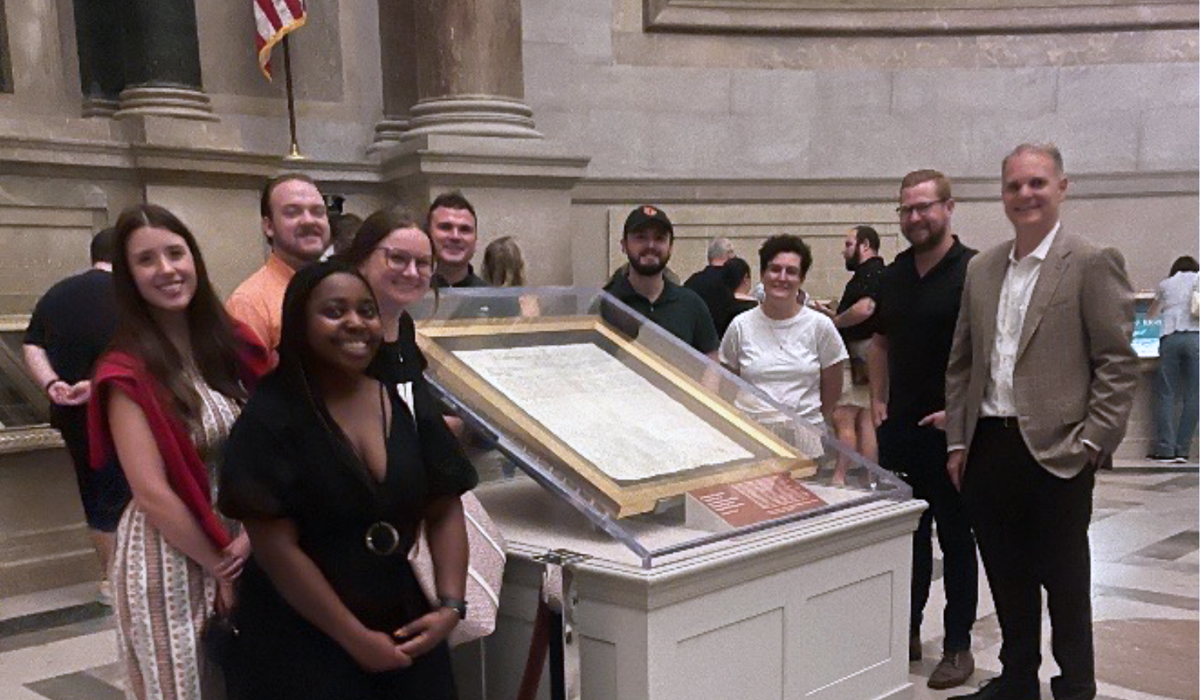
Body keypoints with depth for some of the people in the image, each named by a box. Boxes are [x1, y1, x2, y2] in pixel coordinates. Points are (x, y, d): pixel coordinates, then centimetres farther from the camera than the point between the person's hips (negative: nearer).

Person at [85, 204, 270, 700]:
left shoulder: (234, 343, 1)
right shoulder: (128, 373, -14)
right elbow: (152, 493, -18)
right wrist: (219, 565, -12)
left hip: (249, 544, 5)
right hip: (171, 556, -5)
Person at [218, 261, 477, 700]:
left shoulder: (407, 400, 2)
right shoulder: (270, 417, -11)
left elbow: (444, 511, 4)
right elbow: (275, 547, -15)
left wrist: (451, 605, -8)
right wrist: (356, 638, -14)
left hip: (403, 626, 5)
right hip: (299, 640, -4)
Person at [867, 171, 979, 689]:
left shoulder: (973, 272, -11)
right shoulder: (894, 274, 10)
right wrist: (878, 401, 10)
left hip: (951, 429, -6)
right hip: (899, 427, 6)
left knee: (956, 538, 5)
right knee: (906, 533, 14)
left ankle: (958, 646, 17)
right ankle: (906, 632, 28)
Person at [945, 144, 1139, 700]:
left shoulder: (1093, 263, -6)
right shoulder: (982, 268, 10)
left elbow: (1118, 364, -8)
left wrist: (1092, 443, -13)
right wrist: (958, 441, 9)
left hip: (1056, 452, -5)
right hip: (988, 447, 5)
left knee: (1064, 581, 9)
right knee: (1007, 578, 16)